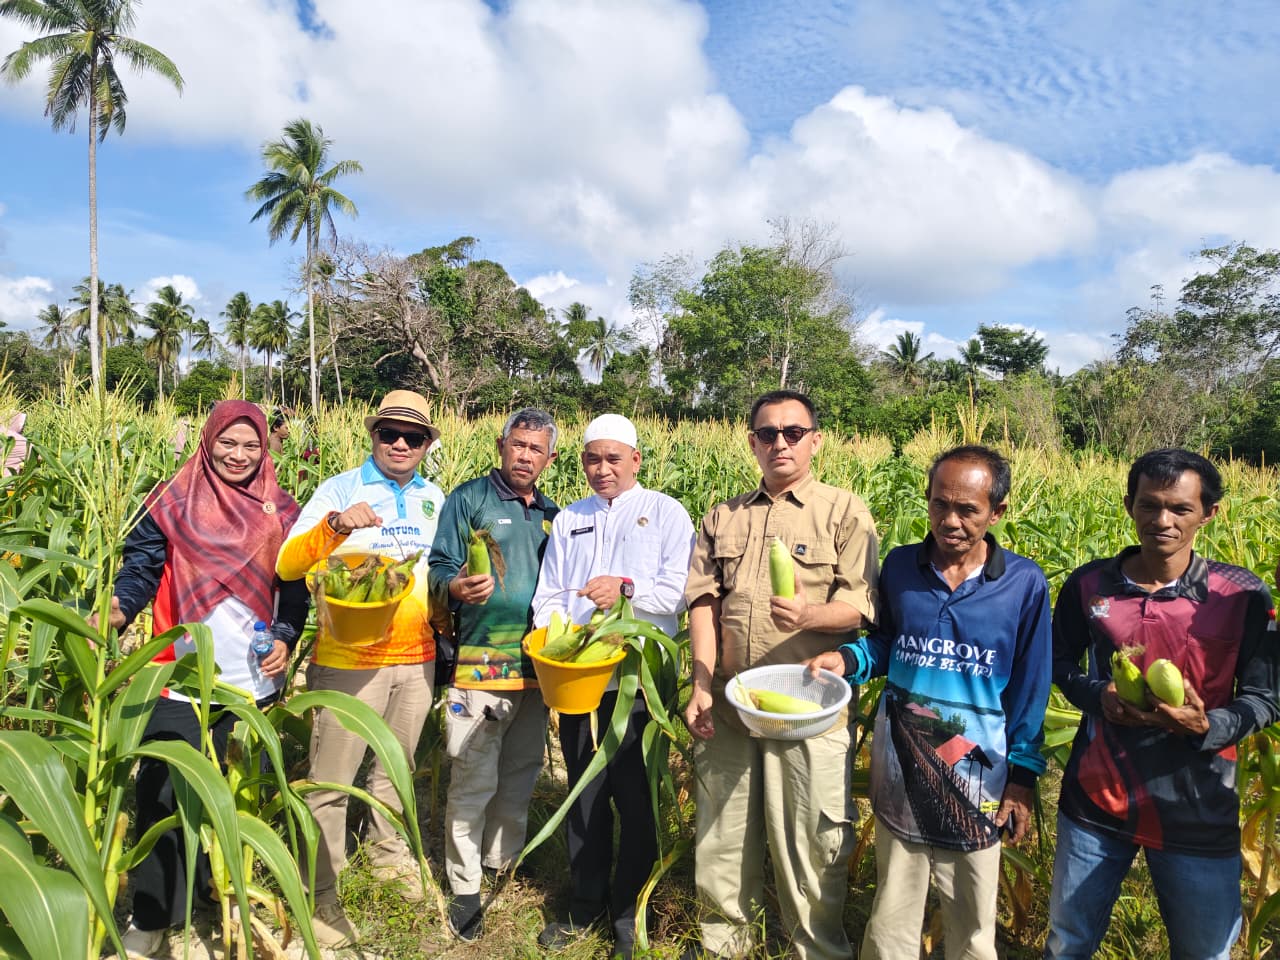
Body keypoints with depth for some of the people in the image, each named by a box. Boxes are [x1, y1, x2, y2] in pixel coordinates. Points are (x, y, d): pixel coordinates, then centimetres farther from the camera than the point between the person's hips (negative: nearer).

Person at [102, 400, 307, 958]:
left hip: (251, 681, 2)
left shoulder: (280, 511, 4)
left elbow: (295, 587, 7)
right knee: (162, 793, -1)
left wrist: (285, 639, -6)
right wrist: (119, 608, -22)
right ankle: (153, 913, 15)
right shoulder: (173, 503, -1)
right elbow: (142, 566, -3)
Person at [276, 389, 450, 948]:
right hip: (348, 661, -5)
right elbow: (288, 566, -16)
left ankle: (388, 853, 43)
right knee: (331, 781, 4)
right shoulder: (340, 490, -7)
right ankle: (321, 894, 21)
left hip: (416, 659, 5)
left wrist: (444, 616, 8)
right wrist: (334, 525, -31)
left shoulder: (434, 498, 8)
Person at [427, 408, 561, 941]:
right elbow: (440, 569, -7)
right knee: (474, 781, -1)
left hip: (537, 663, 6)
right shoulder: (469, 499, -3)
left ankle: (505, 863, 35)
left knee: (522, 774, 17)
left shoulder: (552, 515, 14)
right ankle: (465, 888, 15)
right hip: (482, 661, -6)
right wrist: (456, 587, -28)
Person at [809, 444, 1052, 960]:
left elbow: (1029, 688, -2)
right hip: (899, 766, 1)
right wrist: (846, 658, -12)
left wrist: (1023, 777, -2)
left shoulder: (1024, 583, -9)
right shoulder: (899, 566, -4)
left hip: (976, 773, -1)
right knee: (892, 916, 15)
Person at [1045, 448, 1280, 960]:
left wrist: (1207, 726, -23)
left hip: (1198, 815, -1)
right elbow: (1059, 663, 7)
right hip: (1096, 802, 1)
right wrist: (1098, 696, -14)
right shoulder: (1088, 585, -7)